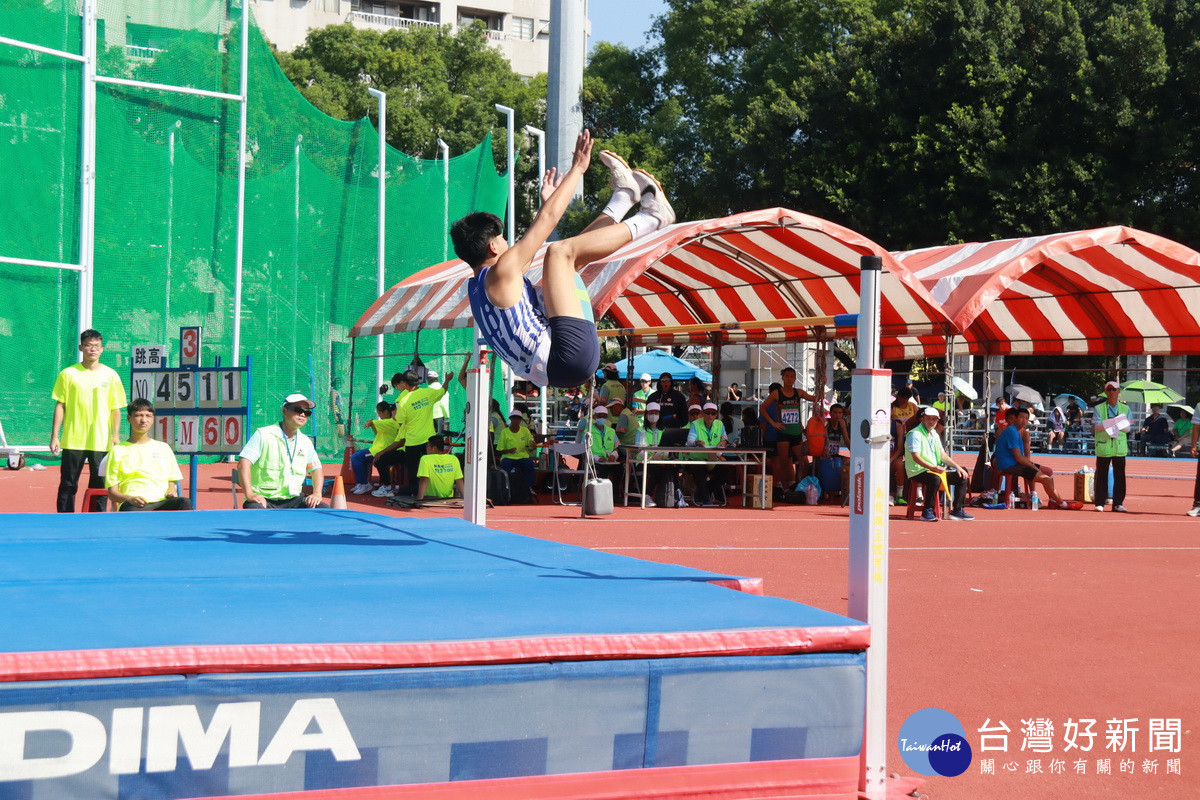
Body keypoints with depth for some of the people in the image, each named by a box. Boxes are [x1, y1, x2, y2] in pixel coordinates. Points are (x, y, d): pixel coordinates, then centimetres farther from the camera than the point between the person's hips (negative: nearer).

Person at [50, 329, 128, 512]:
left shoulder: (110, 375, 6)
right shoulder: (68, 374, 3)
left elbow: (116, 409, 7)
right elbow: (60, 406, 4)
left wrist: (116, 435, -3)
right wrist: (54, 437, -1)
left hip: (101, 441, 1)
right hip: (73, 440, -1)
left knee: (99, 486, 2)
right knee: (67, 485, 1)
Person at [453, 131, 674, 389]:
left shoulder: (476, 288, 17)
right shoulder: (500, 273, -10)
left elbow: (526, 249, 35)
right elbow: (549, 218, -8)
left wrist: (546, 203, 42)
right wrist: (577, 168, 1)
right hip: (570, 357, -11)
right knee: (560, 252, -9)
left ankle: (624, 196, 27)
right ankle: (650, 218, 5)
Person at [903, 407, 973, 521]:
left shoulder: (934, 434, 18)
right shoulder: (915, 434, -11)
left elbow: (943, 455, 21)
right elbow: (916, 458, -20)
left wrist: (958, 467, 9)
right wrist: (933, 468, -30)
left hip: (937, 470, 9)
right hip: (918, 472, -9)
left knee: (962, 477, 4)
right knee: (935, 479, -39)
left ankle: (958, 510, 6)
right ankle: (927, 512, -29)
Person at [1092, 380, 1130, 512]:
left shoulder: (1125, 409, 12)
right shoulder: (1099, 408, 5)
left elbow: (1127, 428, 3)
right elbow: (1096, 427, -6)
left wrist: (1117, 424, -15)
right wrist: (1111, 423, -21)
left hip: (1119, 446, 2)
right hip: (1103, 446, -2)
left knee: (1119, 475, 0)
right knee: (1102, 475, 0)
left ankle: (1118, 503, 5)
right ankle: (1100, 503, 5)